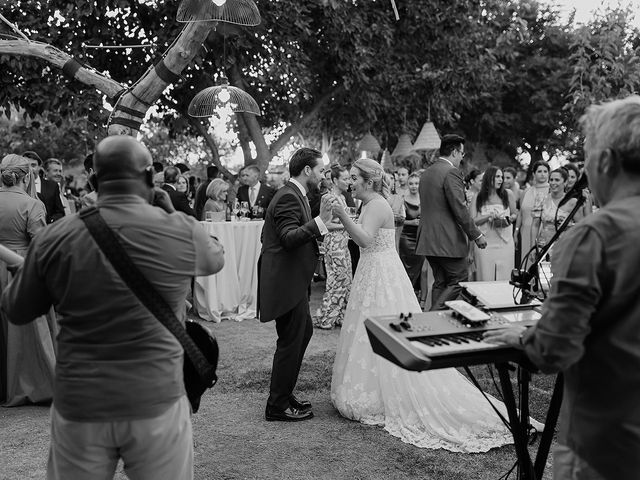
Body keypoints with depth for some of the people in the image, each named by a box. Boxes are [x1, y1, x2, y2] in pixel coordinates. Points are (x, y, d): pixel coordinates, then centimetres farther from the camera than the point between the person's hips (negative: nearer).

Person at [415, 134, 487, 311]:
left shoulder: (426, 172, 14)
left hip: (428, 240, 9)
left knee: (440, 283, 14)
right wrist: (477, 235, -10)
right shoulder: (451, 172, -14)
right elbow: (460, 209, -18)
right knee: (459, 281, 1)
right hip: (448, 241, -9)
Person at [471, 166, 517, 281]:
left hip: (504, 242, 1)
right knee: (485, 280, -3)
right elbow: (472, 221, 0)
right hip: (484, 244, -1)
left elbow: (515, 214, 17)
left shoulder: (508, 194, 8)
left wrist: (508, 219, -4)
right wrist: (489, 216, -11)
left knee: (504, 279, -2)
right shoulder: (478, 198, 6)